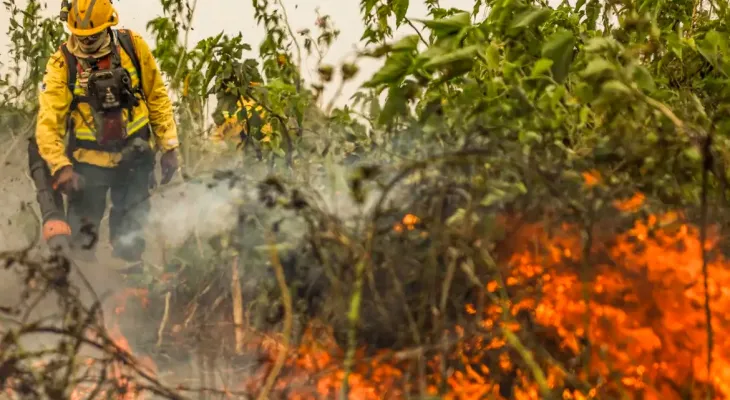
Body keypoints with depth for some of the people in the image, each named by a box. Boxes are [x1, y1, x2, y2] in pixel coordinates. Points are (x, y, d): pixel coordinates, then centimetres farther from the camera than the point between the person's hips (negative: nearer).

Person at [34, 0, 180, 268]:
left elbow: (157, 97, 3)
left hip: (134, 157, 1)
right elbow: (48, 121, -17)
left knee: (129, 236, 11)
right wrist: (60, 166, -29)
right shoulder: (61, 63, -11)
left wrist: (169, 146, 1)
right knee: (81, 236, 2)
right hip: (88, 160, -1)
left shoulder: (133, 46, -6)